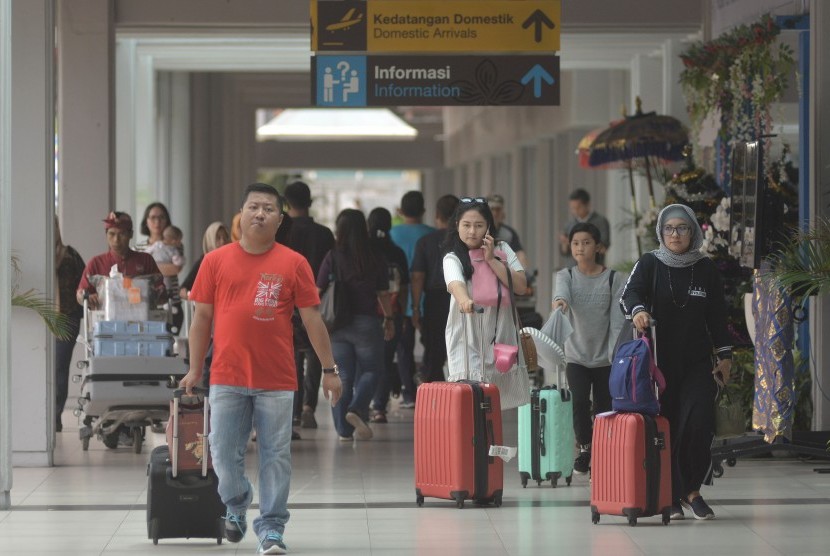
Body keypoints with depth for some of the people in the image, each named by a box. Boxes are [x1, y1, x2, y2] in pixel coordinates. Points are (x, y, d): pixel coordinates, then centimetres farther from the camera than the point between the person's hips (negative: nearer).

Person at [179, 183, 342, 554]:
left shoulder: (293, 264, 2)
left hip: (277, 380, -1)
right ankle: (236, 506, 30)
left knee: (275, 457, 1)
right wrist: (194, 370, 6)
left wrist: (329, 370, 0)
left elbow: (312, 318, 3)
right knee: (224, 453, 3)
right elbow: (201, 318, 8)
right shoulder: (216, 261, 4)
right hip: (227, 378, 1)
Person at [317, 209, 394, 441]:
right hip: (366, 322, -1)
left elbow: (319, 292, -3)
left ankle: (343, 429, 7)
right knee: (369, 370, 11)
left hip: (337, 324, 1)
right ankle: (357, 409, -13)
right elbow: (383, 294, 2)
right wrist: (389, 319, 15)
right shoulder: (376, 260, -3)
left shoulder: (332, 258, -3)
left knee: (342, 377, 7)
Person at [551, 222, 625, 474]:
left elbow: (617, 321, -6)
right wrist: (560, 301, -47)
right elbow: (562, 291, -22)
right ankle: (584, 448, 2)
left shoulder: (614, 279, -2)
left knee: (603, 409, 3)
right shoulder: (566, 276, 2)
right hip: (576, 356, 0)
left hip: (605, 358, 0)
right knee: (580, 401, -17)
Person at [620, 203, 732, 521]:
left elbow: (717, 316, 12)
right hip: (659, 362, -1)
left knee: (699, 424, -12)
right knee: (666, 429, -1)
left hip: (698, 364, 1)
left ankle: (692, 490, 3)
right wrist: (637, 310, -37)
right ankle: (672, 498, 8)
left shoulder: (706, 269, 8)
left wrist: (724, 355, 8)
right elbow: (630, 292, -15)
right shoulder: (649, 264, 2)